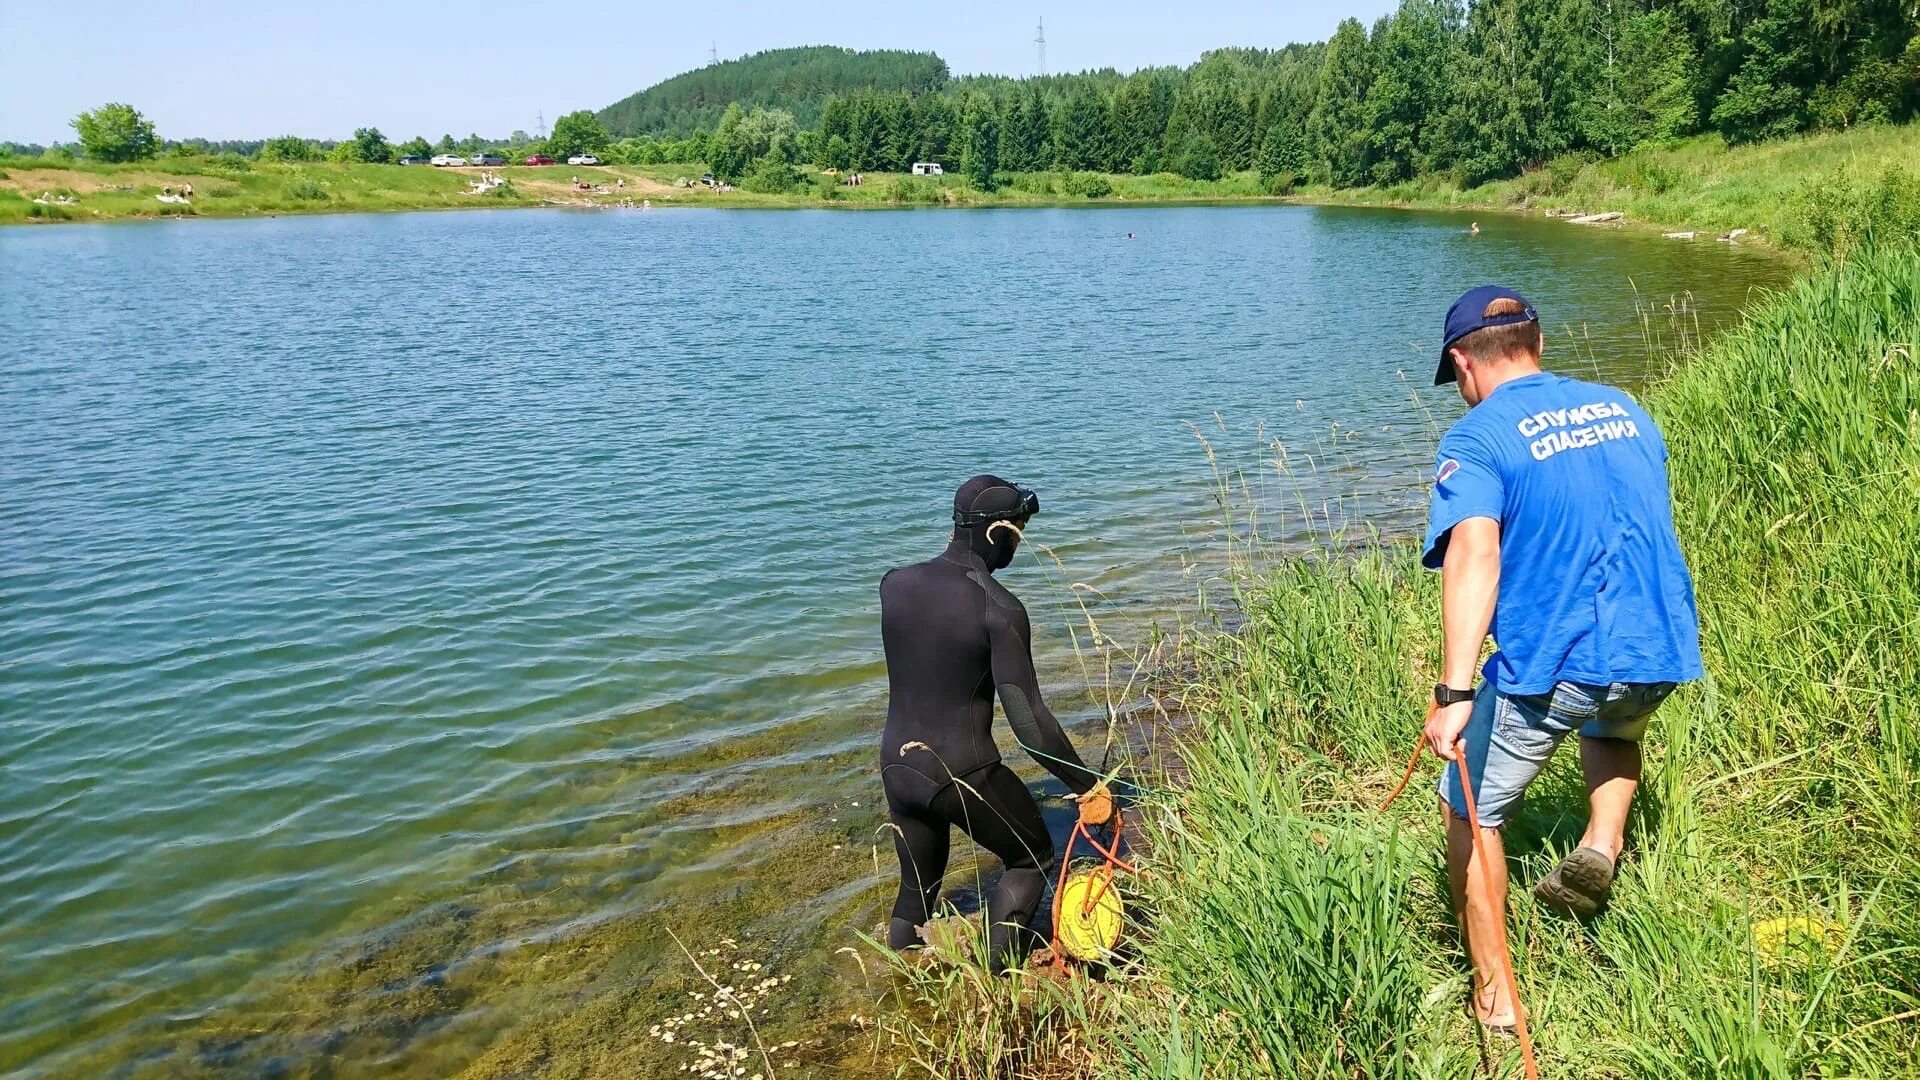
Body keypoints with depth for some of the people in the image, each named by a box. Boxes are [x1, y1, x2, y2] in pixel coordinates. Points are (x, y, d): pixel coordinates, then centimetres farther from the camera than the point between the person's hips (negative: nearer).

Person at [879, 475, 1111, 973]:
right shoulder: (1000, 609, -19)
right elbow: (1029, 720, -22)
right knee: (1031, 857, 21)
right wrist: (1088, 787, -13)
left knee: (918, 886, 25)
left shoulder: (894, 583, -3)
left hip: (897, 768, 6)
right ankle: (998, 976, 18)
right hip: (964, 774, -5)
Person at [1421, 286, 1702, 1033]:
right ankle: (1602, 843, 18)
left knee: (1471, 811, 16)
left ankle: (1494, 999, 20)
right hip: (1662, 654, 6)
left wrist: (1454, 694, -33)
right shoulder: (1623, 409, 12)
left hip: (1552, 667, -6)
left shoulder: (1477, 438, -8)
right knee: (1616, 729, 41)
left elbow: (1475, 552, -26)